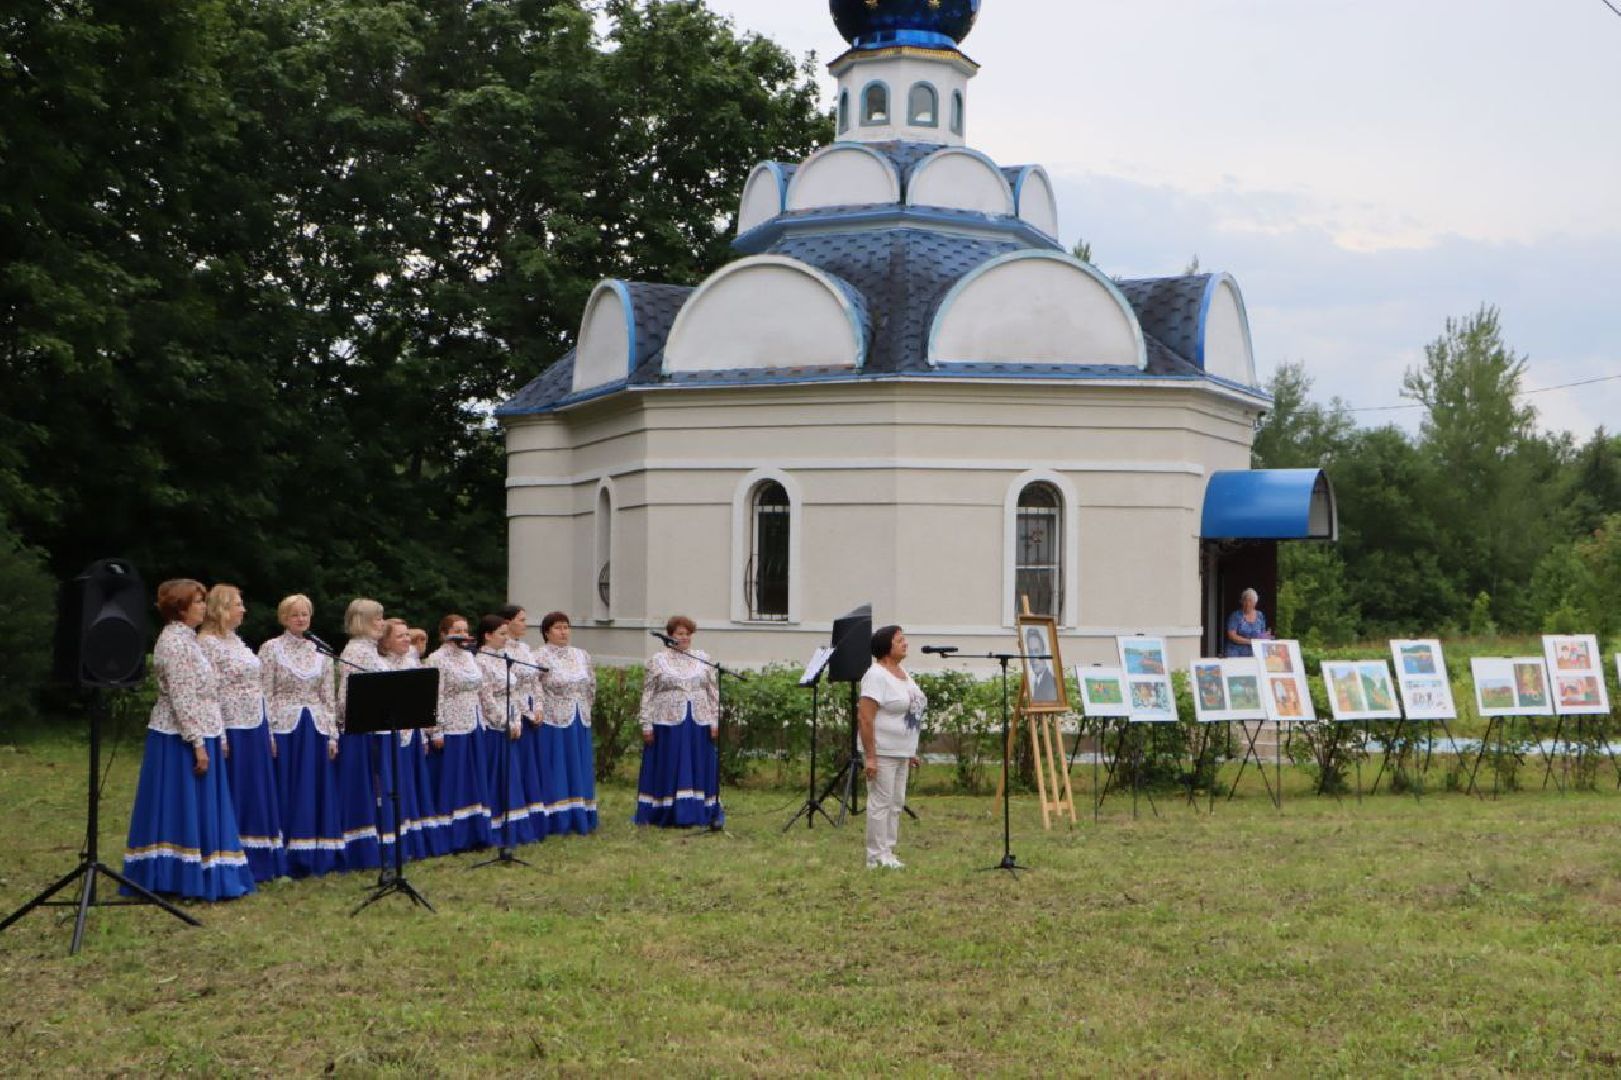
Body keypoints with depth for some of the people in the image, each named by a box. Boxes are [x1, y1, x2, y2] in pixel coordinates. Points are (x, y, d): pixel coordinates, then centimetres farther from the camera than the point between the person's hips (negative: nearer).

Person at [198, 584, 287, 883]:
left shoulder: (236, 641, 15)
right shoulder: (208, 643, -11)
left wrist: (268, 732, 17)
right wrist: (219, 737, -21)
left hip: (254, 728, 9)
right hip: (232, 731, -9)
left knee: (258, 796, 11)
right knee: (235, 797, -3)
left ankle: (260, 861, 18)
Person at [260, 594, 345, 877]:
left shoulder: (320, 652, 11)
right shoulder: (271, 649, 0)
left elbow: (329, 697, 11)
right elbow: (264, 695, -5)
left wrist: (332, 735, 4)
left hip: (316, 730, 4)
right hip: (284, 729, -4)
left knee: (317, 793, 4)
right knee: (286, 793, -2)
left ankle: (315, 857, 11)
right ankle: (287, 861, 3)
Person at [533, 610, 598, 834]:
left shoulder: (582, 656, 10)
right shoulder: (540, 658, -8)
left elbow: (592, 688, 17)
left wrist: (583, 711, 12)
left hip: (580, 723, 6)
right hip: (553, 723, -6)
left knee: (580, 770, 10)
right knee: (557, 771, -1)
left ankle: (580, 819, 18)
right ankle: (558, 821, 3)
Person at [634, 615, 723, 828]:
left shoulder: (702, 659, 10)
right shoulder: (658, 660, 3)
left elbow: (714, 692, 10)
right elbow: (648, 694, 0)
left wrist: (716, 720, 3)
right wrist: (646, 724, -5)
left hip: (699, 723, 2)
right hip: (668, 722, -2)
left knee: (700, 768, 5)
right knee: (670, 768, 1)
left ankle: (710, 814, 8)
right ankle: (669, 814, 6)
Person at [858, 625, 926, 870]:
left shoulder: (902, 673, 13)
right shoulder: (876, 676, -16)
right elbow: (865, 717, -20)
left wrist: (911, 752, 19)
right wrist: (869, 756, -23)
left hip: (901, 752, 9)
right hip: (882, 753, -9)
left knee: (897, 803, 12)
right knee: (881, 803, -4)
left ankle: (888, 854, 18)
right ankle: (876, 858, 2)